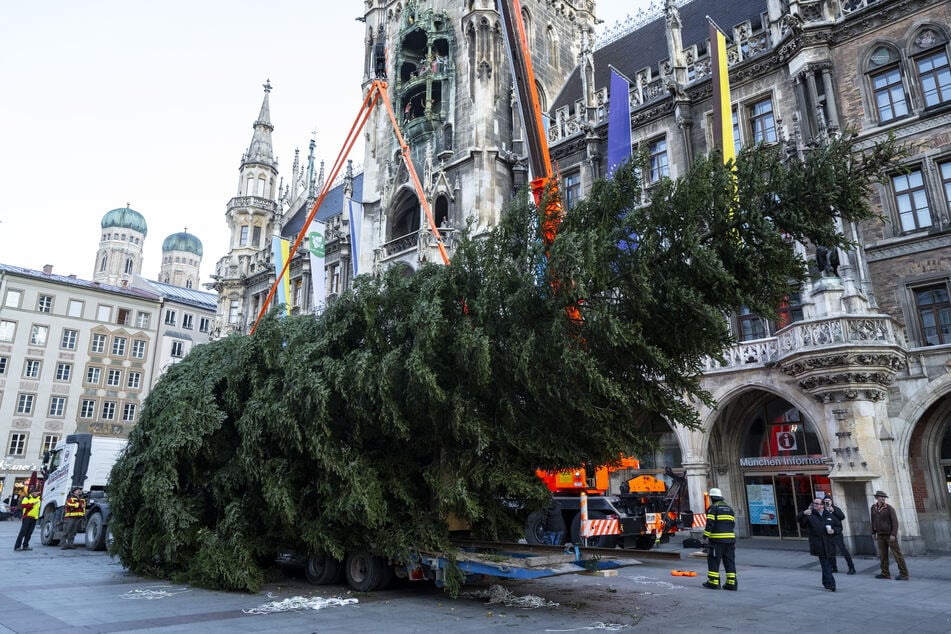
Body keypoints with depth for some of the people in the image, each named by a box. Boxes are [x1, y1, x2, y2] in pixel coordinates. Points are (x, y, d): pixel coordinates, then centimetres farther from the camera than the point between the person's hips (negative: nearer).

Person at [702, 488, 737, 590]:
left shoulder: (713, 508, -6)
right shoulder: (729, 508, 16)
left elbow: (710, 523, -13)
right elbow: (733, 523, 17)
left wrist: (706, 535, -7)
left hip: (717, 539, -6)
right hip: (730, 538, 6)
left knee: (713, 561, 1)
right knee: (729, 561, 10)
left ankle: (714, 582, 1)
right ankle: (731, 583, 8)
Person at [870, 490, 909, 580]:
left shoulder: (889, 508, -13)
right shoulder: (873, 507, 4)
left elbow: (895, 522, -16)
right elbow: (873, 520, 13)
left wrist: (893, 534, -23)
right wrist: (873, 533, 12)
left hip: (890, 534, -6)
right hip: (880, 535, 6)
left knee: (897, 554, -4)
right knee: (882, 554, 7)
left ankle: (904, 574, 1)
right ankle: (885, 573, 13)